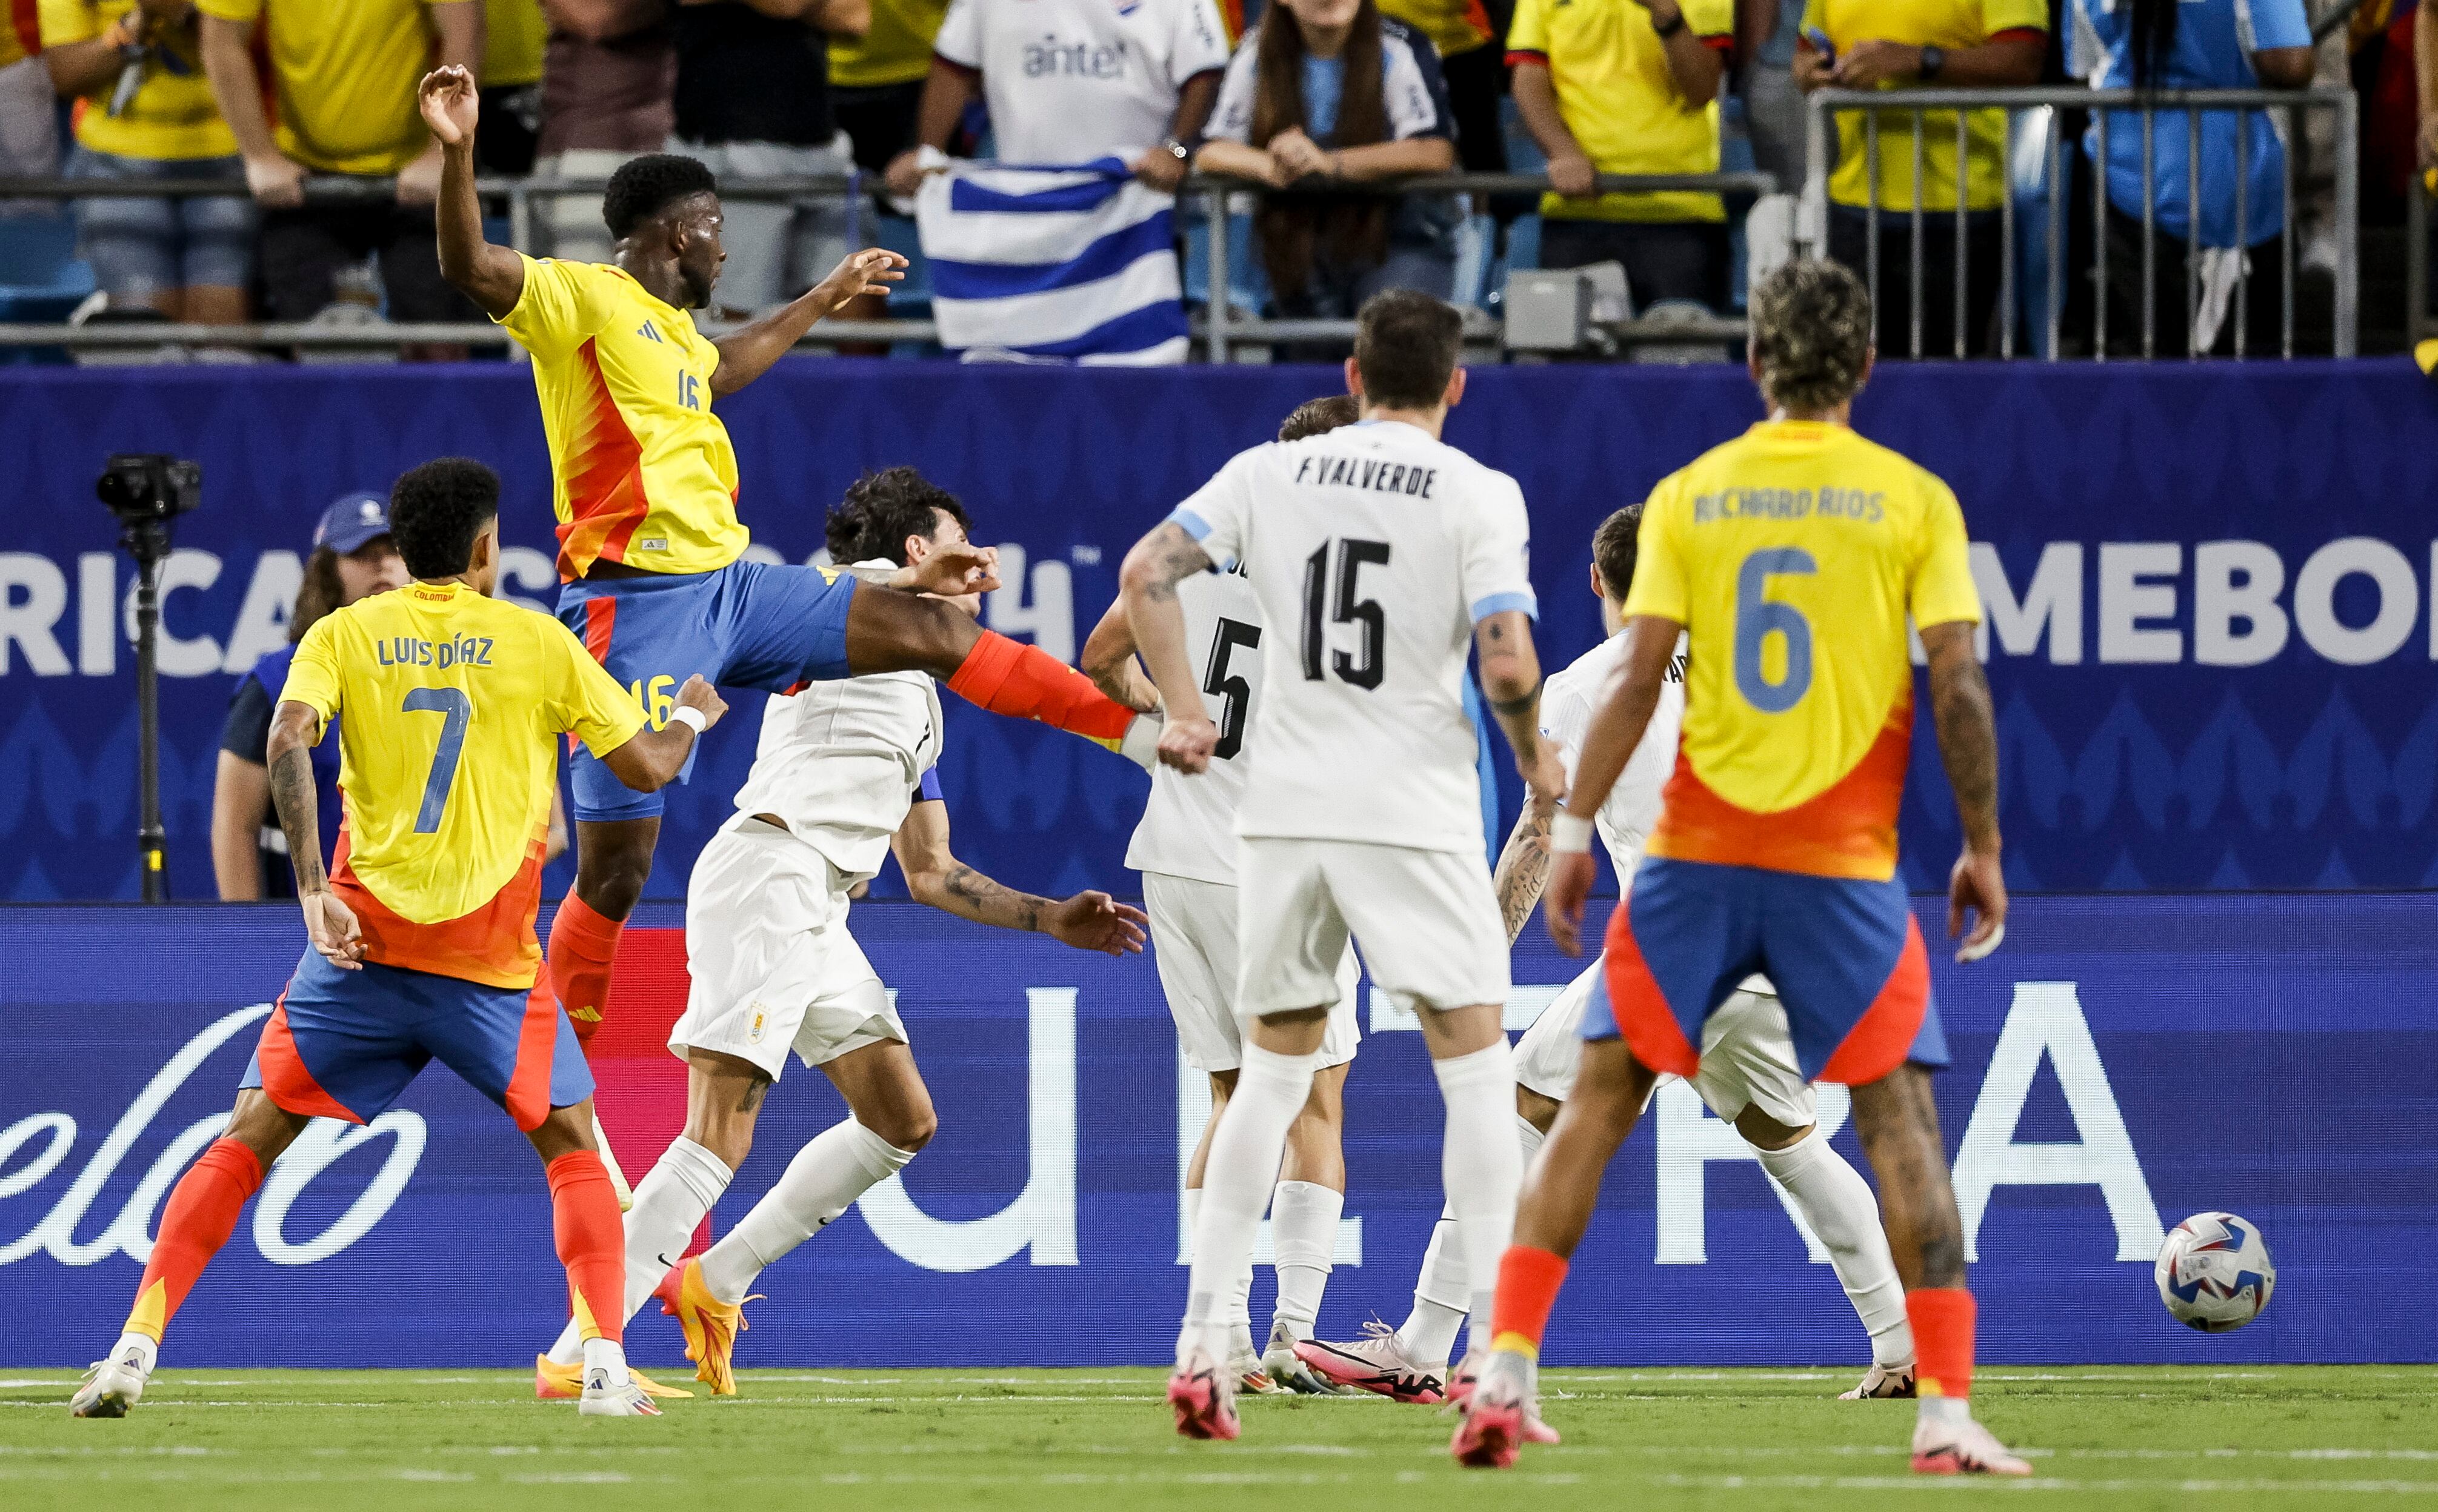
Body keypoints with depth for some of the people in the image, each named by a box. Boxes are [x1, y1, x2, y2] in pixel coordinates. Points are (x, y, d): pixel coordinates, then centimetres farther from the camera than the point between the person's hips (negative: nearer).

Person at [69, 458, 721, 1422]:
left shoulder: (345, 636, 5)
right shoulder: (537, 643, 4)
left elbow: (287, 741, -13)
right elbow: (645, 767, 10)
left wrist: (313, 892, -14)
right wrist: (693, 718, 32)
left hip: (363, 940, 1)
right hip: (490, 958, -1)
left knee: (248, 1141, 7)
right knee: (572, 1148, 16)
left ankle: (136, 1348, -6)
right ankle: (605, 1367, 0)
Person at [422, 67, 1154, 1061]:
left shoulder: (672, 327, 19)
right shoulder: (581, 299, -7)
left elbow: (720, 370, 44)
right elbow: (469, 268, -25)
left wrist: (829, 298, 55)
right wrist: (457, 155, -41)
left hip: (729, 588, 8)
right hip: (640, 605, -8)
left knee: (931, 630, 7)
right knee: (615, 866, -6)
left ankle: (1150, 734, 17)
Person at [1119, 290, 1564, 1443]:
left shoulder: (1270, 473, 7)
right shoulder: (1478, 495, -4)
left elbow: (1146, 574, -1)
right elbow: (1507, 663, -14)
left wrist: (1184, 711, 7)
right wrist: (1533, 757, 4)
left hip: (1282, 814, 4)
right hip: (1415, 814, -4)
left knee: (1273, 1071, 14)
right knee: (1477, 1068, 3)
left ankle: (1202, 1345, 5)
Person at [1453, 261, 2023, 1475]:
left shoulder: (1688, 497, 4)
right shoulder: (1914, 501, 0)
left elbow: (1637, 676, -2)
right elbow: (1958, 686, -4)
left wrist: (1573, 830, 2)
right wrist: (1984, 849, 4)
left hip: (1697, 855, 1)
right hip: (1844, 864, -1)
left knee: (1598, 1098, 8)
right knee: (1898, 1118, 3)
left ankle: (1507, 1371, 0)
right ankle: (1946, 1412, -4)